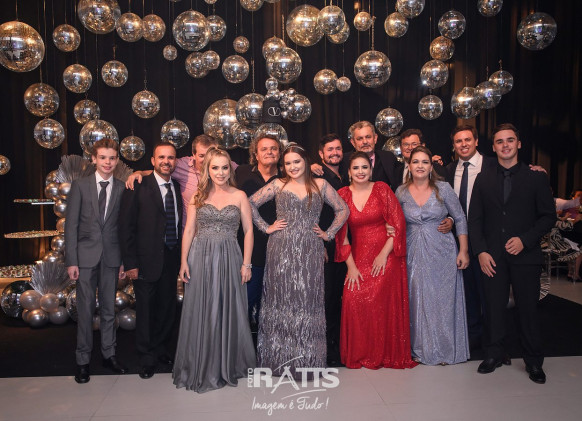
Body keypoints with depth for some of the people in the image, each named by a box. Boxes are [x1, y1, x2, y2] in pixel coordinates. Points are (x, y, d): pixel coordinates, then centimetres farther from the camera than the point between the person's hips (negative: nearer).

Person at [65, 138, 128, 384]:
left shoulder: (122, 189, 2)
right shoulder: (80, 186, -1)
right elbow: (71, 225, -2)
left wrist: (125, 260, 0)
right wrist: (71, 260, -7)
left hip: (111, 257, 1)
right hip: (86, 256, -1)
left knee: (109, 308, 11)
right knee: (85, 309, 5)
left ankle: (108, 354, 25)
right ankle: (83, 359, 19)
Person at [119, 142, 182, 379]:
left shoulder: (178, 188, 7)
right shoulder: (138, 187, -7)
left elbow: (180, 223, 10)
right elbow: (126, 227, -8)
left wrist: (182, 256, 2)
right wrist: (130, 263, -12)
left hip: (172, 259, 4)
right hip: (147, 260, -4)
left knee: (167, 308, 14)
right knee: (146, 309, 6)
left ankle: (162, 350, 34)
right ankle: (147, 358, 24)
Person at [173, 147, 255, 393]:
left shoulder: (239, 196, 4)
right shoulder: (197, 197, 6)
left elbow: (248, 231, 2)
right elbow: (189, 231, 5)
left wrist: (246, 263, -4)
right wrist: (184, 261, -3)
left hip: (228, 260, 0)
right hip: (200, 259, 1)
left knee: (228, 312, 7)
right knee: (200, 313, 5)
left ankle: (227, 365, 25)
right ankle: (200, 368, 21)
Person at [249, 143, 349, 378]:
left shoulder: (320, 185, 8)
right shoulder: (278, 185, 6)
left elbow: (343, 210, 12)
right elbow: (251, 203, 7)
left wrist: (328, 234, 5)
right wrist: (266, 227, 1)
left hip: (310, 251, 0)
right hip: (282, 250, 0)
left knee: (307, 301, 4)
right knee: (281, 300, 5)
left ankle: (307, 361, 16)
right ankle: (280, 359, 18)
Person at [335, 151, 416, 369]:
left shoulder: (382, 189, 0)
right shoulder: (343, 194, 4)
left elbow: (398, 223, -4)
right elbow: (341, 233, 2)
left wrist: (384, 254, -11)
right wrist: (351, 266, -3)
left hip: (386, 257, -1)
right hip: (358, 258, 1)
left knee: (386, 305, -2)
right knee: (354, 302, -9)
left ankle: (388, 355, 18)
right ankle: (360, 355, 11)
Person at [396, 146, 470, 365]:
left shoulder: (443, 188, -5)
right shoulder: (401, 192, 0)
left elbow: (460, 218, -1)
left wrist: (463, 251, -5)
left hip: (442, 252, -1)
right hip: (414, 254, 2)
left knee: (443, 299, 5)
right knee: (418, 300, 7)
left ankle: (445, 348, 23)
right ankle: (421, 348, 23)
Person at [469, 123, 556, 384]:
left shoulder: (536, 177, 4)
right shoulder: (483, 179, 9)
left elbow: (548, 216, 1)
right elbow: (475, 219, 6)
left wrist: (525, 240, -12)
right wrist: (480, 251, -4)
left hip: (525, 256, -1)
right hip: (492, 256, 2)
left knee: (528, 309, 6)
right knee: (493, 307, 7)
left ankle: (534, 362, 22)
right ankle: (493, 354, 23)